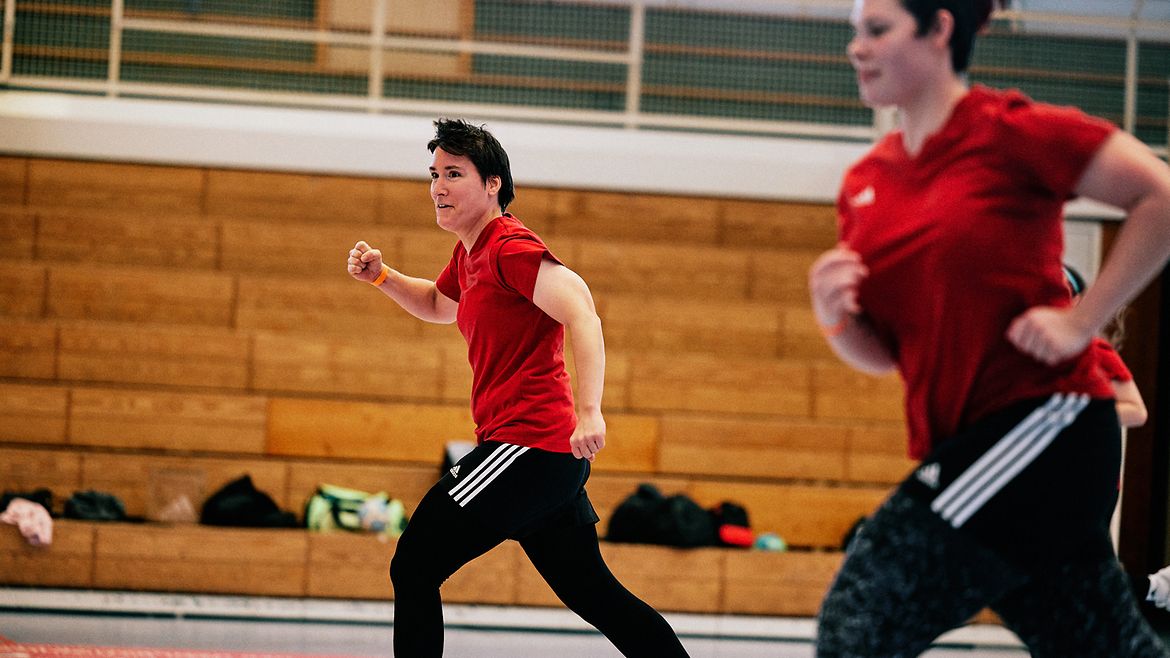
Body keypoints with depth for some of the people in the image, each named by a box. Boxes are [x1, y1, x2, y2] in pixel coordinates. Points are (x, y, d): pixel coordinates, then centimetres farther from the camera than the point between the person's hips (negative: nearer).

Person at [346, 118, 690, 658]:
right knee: (590, 591, 15)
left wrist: (589, 410, -35)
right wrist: (382, 276, 20)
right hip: (551, 453, 10)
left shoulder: (510, 246, -12)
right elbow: (440, 305, 38)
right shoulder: (469, 252, 17)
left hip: (528, 445, -10)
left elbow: (581, 313, -24)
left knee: (413, 567, -10)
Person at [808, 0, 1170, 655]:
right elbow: (882, 354, 16)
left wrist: (1081, 320, -13)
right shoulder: (865, 182, 12)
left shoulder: (1009, 130, -8)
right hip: (963, 445, 8)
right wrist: (836, 316, -5)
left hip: (1045, 427, -8)